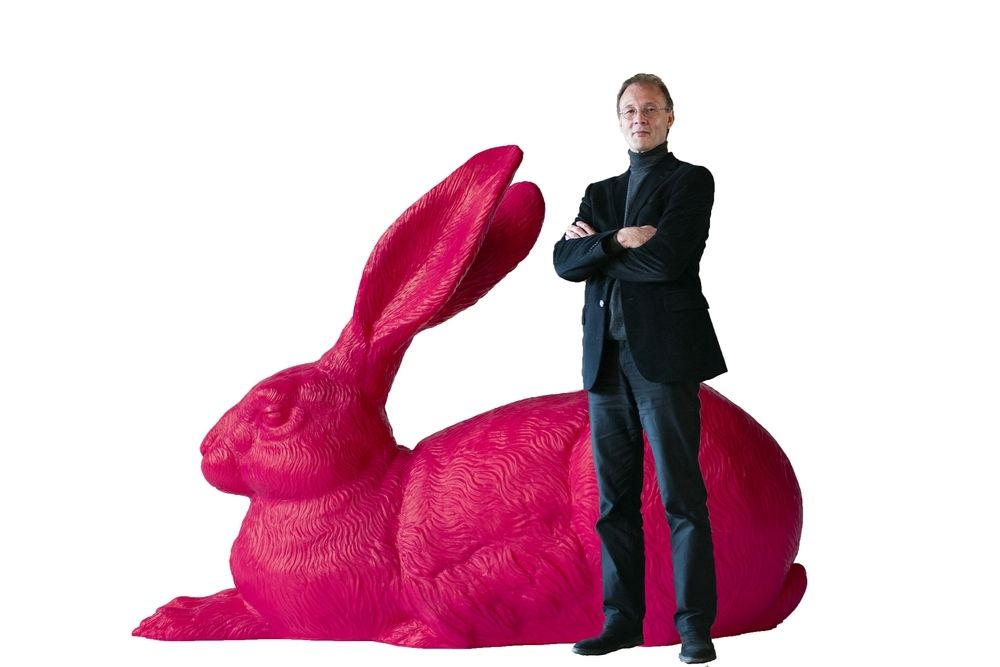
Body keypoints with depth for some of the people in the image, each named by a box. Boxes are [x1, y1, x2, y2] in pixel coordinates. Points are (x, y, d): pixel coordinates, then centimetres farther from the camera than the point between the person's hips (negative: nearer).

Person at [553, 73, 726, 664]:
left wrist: (595, 245, -1)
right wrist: (616, 241, -10)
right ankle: (623, 619, 13)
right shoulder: (600, 193, 20)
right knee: (615, 498, 7)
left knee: (682, 495, -5)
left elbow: (668, 260, -13)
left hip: (663, 354, -6)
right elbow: (566, 261, 6)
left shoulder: (691, 181, 3)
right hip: (607, 358, 6)